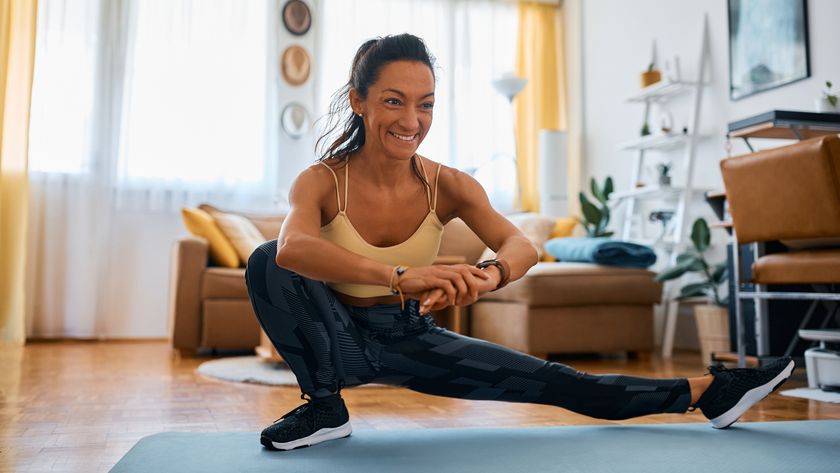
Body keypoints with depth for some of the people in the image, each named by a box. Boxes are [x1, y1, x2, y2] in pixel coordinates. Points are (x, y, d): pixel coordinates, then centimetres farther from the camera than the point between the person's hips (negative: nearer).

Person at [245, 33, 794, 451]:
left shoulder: (447, 185, -13)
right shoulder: (322, 182, -21)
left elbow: (521, 245, -28)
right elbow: (293, 248, -44)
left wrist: (488, 275, -53)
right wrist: (400, 277, -59)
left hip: (414, 340, 2)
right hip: (341, 340, -1)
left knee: (553, 382, -4)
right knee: (265, 262, -30)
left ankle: (706, 391, 11)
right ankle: (324, 408, -15)